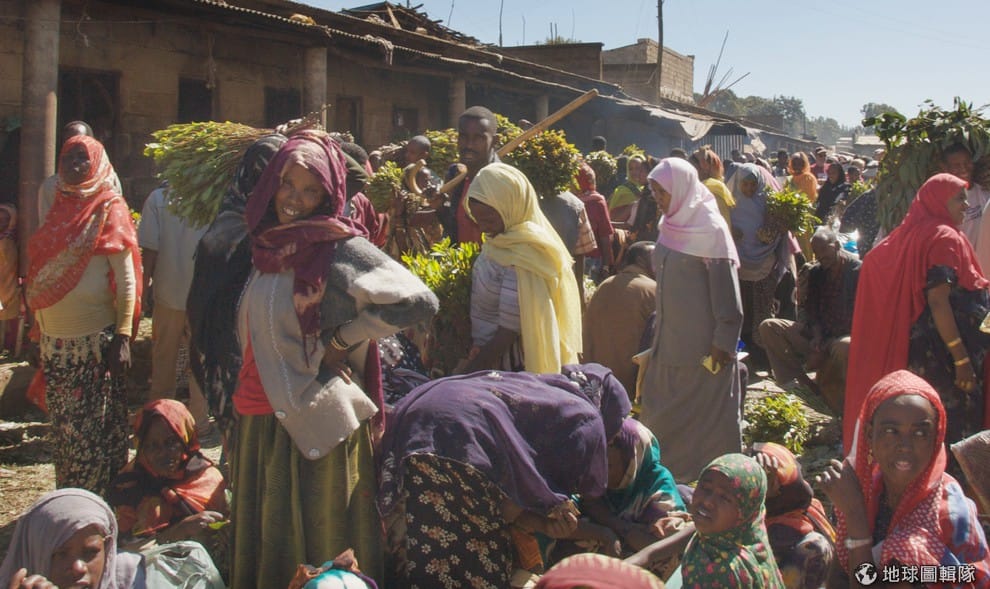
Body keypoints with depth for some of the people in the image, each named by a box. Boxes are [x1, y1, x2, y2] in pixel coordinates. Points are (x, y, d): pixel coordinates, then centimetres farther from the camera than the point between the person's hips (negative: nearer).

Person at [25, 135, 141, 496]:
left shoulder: (109, 210, -4)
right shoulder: (58, 208, 13)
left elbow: (127, 280, -9)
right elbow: (41, 273, 16)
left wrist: (122, 337, -17)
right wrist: (40, 329, 9)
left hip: (95, 338, -6)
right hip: (55, 339, 6)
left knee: (92, 428, 1)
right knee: (63, 425, 12)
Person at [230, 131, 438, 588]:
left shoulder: (340, 247, -11)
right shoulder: (268, 246, 11)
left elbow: (418, 302, -20)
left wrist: (340, 339, -13)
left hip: (314, 427, -7)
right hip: (258, 424, 7)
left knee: (314, 544, 2)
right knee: (261, 541, 15)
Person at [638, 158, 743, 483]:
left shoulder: (710, 229, -14)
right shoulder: (671, 224, 7)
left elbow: (725, 288, -16)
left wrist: (723, 341, -18)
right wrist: (658, 327, 15)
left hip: (701, 342, -7)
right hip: (670, 335, 7)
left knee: (706, 410, 3)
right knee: (663, 405, 11)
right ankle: (669, 466, 23)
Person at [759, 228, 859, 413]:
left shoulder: (858, 271, -10)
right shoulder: (815, 272, 9)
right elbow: (812, 310, 9)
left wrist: (825, 345, -20)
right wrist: (817, 337, -12)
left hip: (845, 335, -7)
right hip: (819, 334, 7)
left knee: (844, 348, -44)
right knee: (768, 327, -11)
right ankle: (808, 384, -14)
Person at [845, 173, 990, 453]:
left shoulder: (907, 235, 12)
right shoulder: (945, 238, -12)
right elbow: (938, 301, -20)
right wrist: (962, 359, -21)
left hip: (908, 346, 9)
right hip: (939, 351, -9)